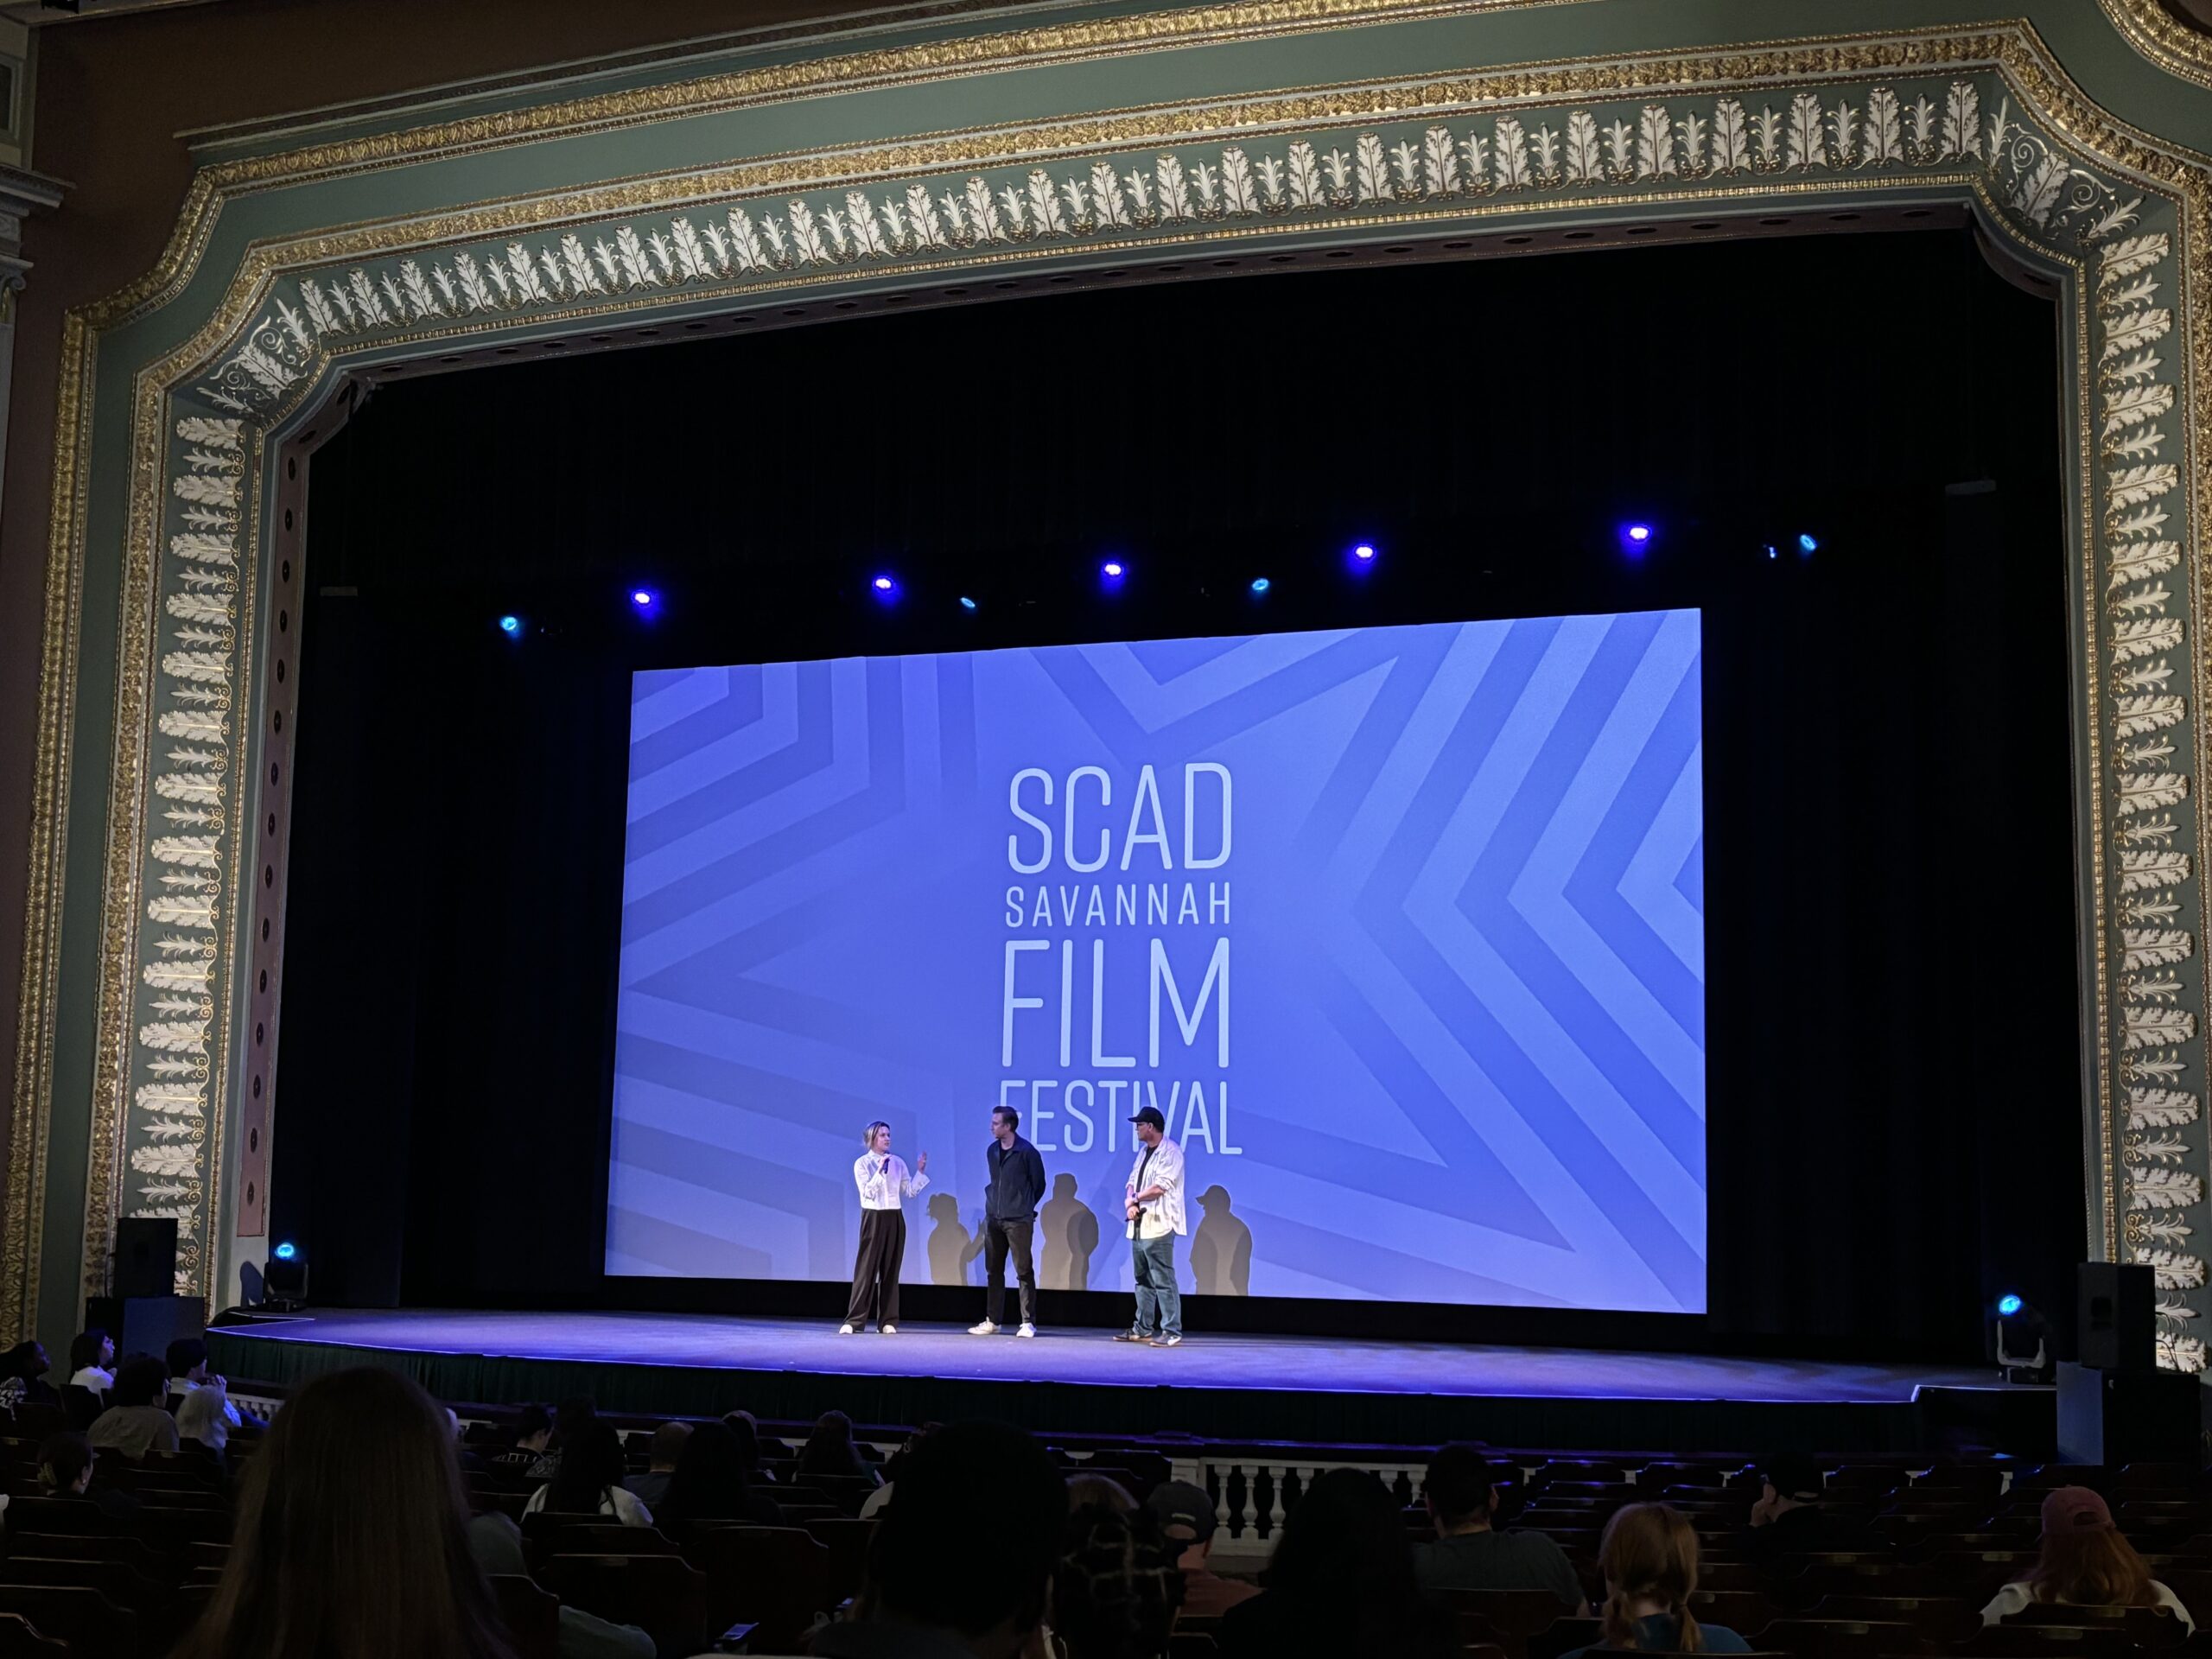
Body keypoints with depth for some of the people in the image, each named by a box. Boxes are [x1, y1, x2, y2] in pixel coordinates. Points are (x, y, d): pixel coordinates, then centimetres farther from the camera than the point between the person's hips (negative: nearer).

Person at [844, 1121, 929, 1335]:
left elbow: (911, 1191, 7)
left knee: (890, 1270, 4)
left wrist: (920, 1171, -3)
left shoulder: (898, 1162, 9)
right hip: (874, 1218, -4)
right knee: (867, 1269, -6)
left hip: (895, 1219, 4)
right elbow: (867, 1193, -13)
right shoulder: (862, 1163, -2)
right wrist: (880, 1171, -19)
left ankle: (888, 1321, 8)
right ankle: (854, 1320, -5)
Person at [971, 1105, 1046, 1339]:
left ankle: (1028, 1323, 2)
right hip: (993, 1219, 6)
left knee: (1024, 1271, -2)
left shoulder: (1026, 1152, -9)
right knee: (993, 1271, 10)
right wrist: (992, 1201, 13)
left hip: (1018, 1220, -6)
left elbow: (1038, 1184, -1)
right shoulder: (991, 1151, 8)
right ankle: (991, 1321, 16)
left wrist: (1024, 1207, 7)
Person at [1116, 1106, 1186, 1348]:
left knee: (1163, 1280, -10)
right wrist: (1130, 1204, -2)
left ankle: (1172, 1331, -9)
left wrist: (1133, 1198, -6)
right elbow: (1133, 1180, 18)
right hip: (1139, 1225, 9)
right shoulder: (1143, 1151, 18)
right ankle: (1143, 1328, 19)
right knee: (1143, 1280, 13)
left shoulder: (1170, 1151, -10)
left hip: (1158, 1226, -9)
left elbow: (1160, 1187, -18)